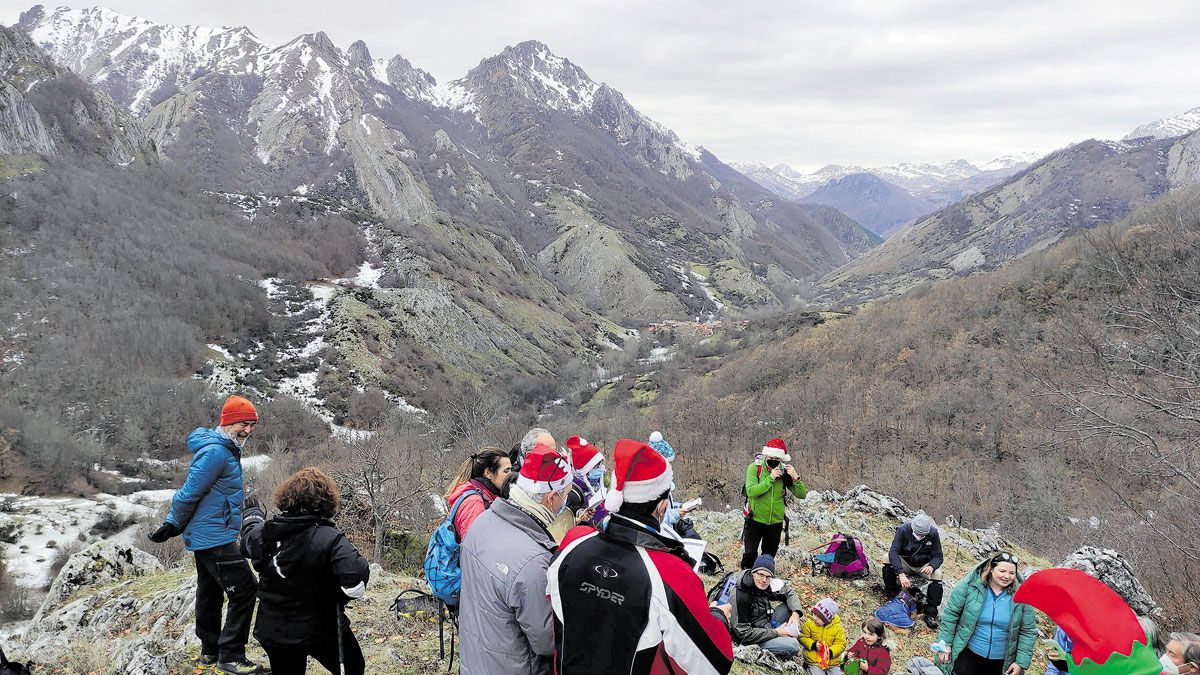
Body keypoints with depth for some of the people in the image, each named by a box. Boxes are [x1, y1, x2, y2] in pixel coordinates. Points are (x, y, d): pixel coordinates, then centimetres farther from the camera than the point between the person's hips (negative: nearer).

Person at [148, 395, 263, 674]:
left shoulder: (225, 449, 12)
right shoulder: (215, 452, -20)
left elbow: (190, 494, 18)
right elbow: (190, 493, -19)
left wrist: (173, 524, 15)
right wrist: (172, 526, -7)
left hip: (204, 537, 10)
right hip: (215, 538, -10)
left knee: (210, 593, 18)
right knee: (244, 590, -10)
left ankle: (210, 651, 30)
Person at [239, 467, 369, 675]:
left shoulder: (263, 534, -7)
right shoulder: (330, 539, -25)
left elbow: (249, 536, 19)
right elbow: (357, 579, -36)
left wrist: (253, 513, 40)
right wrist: (338, 596, -13)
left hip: (273, 631, 5)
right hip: (323, 628, -5)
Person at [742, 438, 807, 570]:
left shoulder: (784, 471, -4)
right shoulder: (755, 467, -12)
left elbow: (802, 494, -6)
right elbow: (751, 491, -26)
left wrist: (795, 478, -22)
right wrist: (770, 479, -28)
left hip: (775, 522, 3)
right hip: (755, 520, -3)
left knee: (769, 557, 15)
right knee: (750, 554, -4)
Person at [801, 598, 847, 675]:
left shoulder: (837, 628, -6)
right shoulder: (809, 624, -9)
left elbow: (841, 643, -5)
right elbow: (802, 637, -2)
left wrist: (831, 652, -21)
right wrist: (813, 645, -17)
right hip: (814, 660, -2)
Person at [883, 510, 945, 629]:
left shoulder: (933, 533, -17)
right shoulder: (903, 530, -24)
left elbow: (938, 556, -13)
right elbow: (893, 552, -33)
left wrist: (931, 566, -38)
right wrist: (901, 574, -46)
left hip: (923, 566, 1)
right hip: (904, 564, -1)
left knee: (937, 574, -30)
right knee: (888, 559, -31)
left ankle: (931, 613, -19)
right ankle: (893, 594, -14)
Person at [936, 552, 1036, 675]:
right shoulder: (970, 585, -11)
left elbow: (1028, 631, 0)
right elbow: (950, 614, -5)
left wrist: (1021, 662, -3)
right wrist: (946, 644, -6)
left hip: (1000, 663, 2)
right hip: (968, 654, -2)